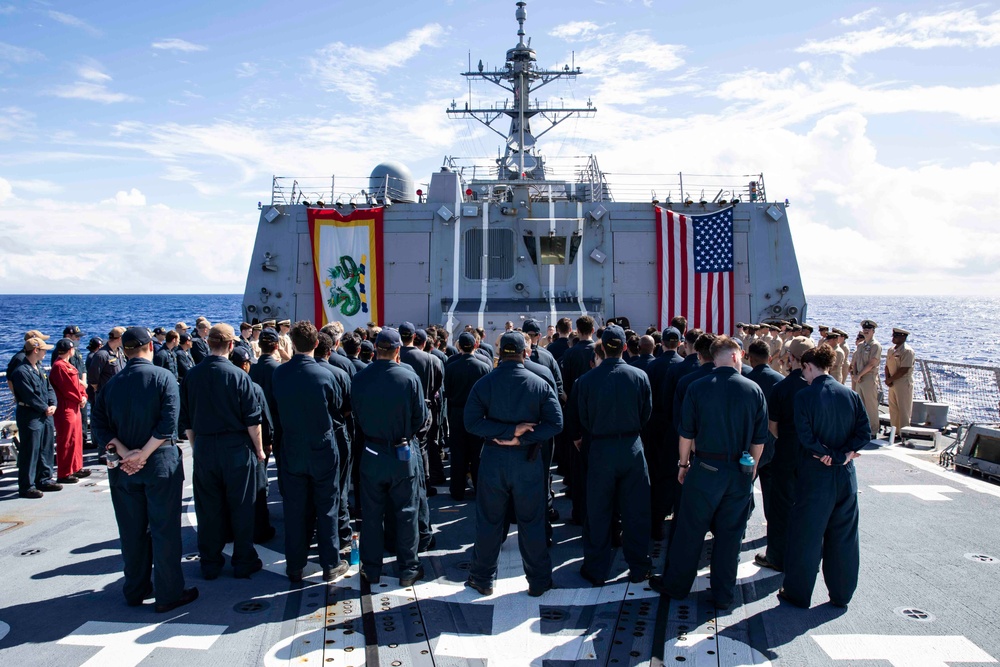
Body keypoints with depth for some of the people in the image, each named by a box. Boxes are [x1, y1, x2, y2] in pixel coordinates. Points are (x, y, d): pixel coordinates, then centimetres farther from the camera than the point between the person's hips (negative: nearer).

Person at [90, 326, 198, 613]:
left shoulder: (111, 384, 3)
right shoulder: (163, 377, -9)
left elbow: (99, 427, -2)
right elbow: (168, 422, -19)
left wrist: (126, 454, -8)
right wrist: (143, 454, -14)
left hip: (123, 467, 4)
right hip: (161, 461, -4)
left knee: (132, 530, 15)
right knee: (164, 529, 4)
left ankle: (135, 590, 27)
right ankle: (168, 594, 10)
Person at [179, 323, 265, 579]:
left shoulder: (191, 376, -2)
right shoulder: (238, 376, -13)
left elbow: (186, 421, 5)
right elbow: (252, 419, -12)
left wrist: (196, 447, 17)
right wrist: (259, 449, 1)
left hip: (204, 449, 3)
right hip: (236, 449, -3)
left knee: (208, 509, 13)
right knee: (241, 508, 8)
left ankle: (210, 564, 23)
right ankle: (243, 563, 17)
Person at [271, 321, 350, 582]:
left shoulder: (278, 374, -8)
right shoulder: (324, 376, -17)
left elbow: (277, 409, 5)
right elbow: (340, 408, -4)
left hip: (292, 451, 3)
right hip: (323, 450, -2)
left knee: (295, 511, 12)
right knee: (327, 509, 10)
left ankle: (295, 567, 22)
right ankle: (331, 565, 18)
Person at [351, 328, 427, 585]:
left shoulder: (359, 378, -10)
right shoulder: (409, 377, -16)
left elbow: (356, 415, 2)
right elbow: (421, 419, -9)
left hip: (372, 454, 2)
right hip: (404, 454, -2)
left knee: (371, 514, 14)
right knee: (406, 513, 11)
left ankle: (371, 569, 25)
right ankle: (408, 569, 21)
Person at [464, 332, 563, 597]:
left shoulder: (483, 384, -4)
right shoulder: (540, 384, -5)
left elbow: (471, 422, -14)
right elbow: (555, 423, -13)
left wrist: (509, 431, -16)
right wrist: (519, 438, -15)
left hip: (493, 459, 0)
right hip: (528, 461, 0)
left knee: (488, 521, 13)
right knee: (531, 522, 11)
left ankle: (483, 579, 25)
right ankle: (539, 582, 22)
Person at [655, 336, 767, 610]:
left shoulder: (698, 388, -7)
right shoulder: (754, 390, -4)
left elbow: (686, 433, -3)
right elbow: (760, 439, 2)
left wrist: (684, 464, 9)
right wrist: (752, 466, 16)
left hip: (705, 470, -1)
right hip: (740, 474, 2)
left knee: (690, 530, 10)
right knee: (730, 534, 11)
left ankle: (677, 585, 23)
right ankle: (724, 595, 22)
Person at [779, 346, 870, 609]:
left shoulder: (804, 396, -12)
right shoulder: (851, 395, 1)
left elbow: (805, 434, -19)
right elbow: (865, 431, -3)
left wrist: (825, 454, -7)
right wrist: (844, 454, -7)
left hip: (816, 474, -4)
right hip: (846, 475, 5)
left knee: (806, 536, 6)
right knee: (844, 535, 15)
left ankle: (797, 593, 16)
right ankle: (841, 594, 26)